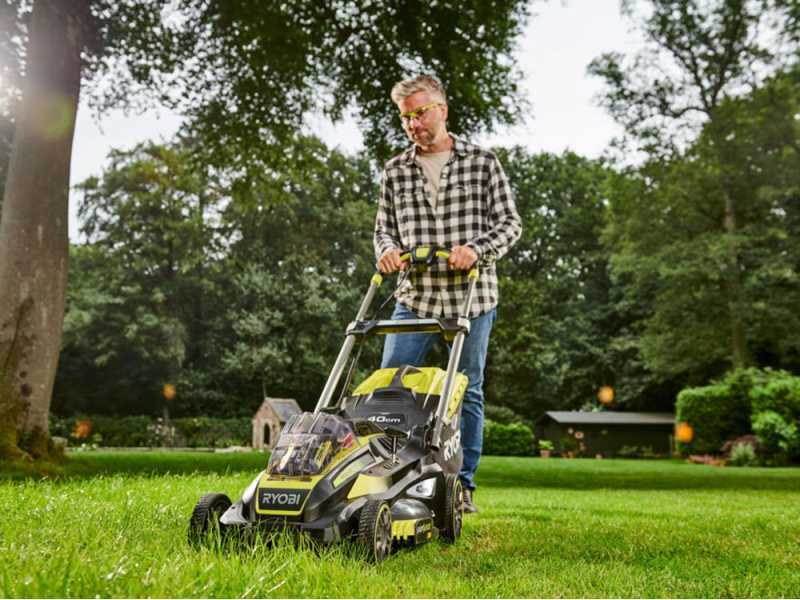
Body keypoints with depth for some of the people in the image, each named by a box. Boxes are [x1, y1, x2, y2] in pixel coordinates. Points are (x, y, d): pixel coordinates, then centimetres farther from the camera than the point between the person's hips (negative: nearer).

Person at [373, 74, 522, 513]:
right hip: (415, 296, 2)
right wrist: (387, 249, -7)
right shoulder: (395, 171, 10)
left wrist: (477, 249, -17)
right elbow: (384, 227, 16)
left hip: (471, 297, -2)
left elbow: (509, 223, 1)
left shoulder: (483, 163, 3)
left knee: (467, 392, 5)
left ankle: (463, 485, 17)